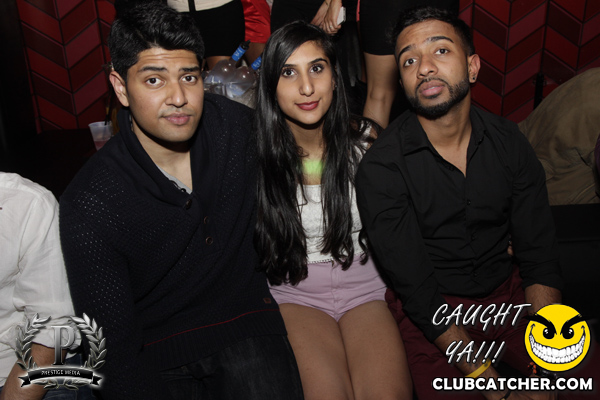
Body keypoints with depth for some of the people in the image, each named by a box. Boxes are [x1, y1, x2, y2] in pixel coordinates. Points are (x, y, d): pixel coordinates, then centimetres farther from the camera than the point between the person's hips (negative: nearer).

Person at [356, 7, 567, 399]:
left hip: (507, 291, 4)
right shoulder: (380, 168, -16)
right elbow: (415, 287, -17)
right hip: (432, 311, -3)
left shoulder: (509, 142, -2)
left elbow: (539, 256, -2)